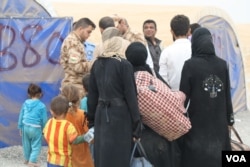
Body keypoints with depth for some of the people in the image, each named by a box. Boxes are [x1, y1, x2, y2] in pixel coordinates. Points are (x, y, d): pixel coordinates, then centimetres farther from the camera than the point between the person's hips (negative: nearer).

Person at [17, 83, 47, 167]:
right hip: (36, 128, -4)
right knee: (36, 146, 7)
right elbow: (44, 119, -7)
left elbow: (21, 116, 6)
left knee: (26, 144, 21)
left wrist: (20, 127, 16)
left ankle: (27, 159, 37)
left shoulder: (25, 103, 1)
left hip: (25, 126, 5)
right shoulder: (42, 105, -10)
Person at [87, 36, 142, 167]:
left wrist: (91, 120, 15)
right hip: (120, 115, -5)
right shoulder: (124, 65, -8)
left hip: (101, 113, 5)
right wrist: (136, 126, -7)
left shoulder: (97, 64, 7)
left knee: (102, 156, 12)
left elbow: (92, 94, 9)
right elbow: (131, 95, -9)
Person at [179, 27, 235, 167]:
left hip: (198, 121, -3)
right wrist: (230, 118, 14)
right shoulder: (222, 64, 0)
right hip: (219, 120, 3)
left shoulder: (190, 65, -10)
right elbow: (228, 94, 4)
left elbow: (184, 95, -8)